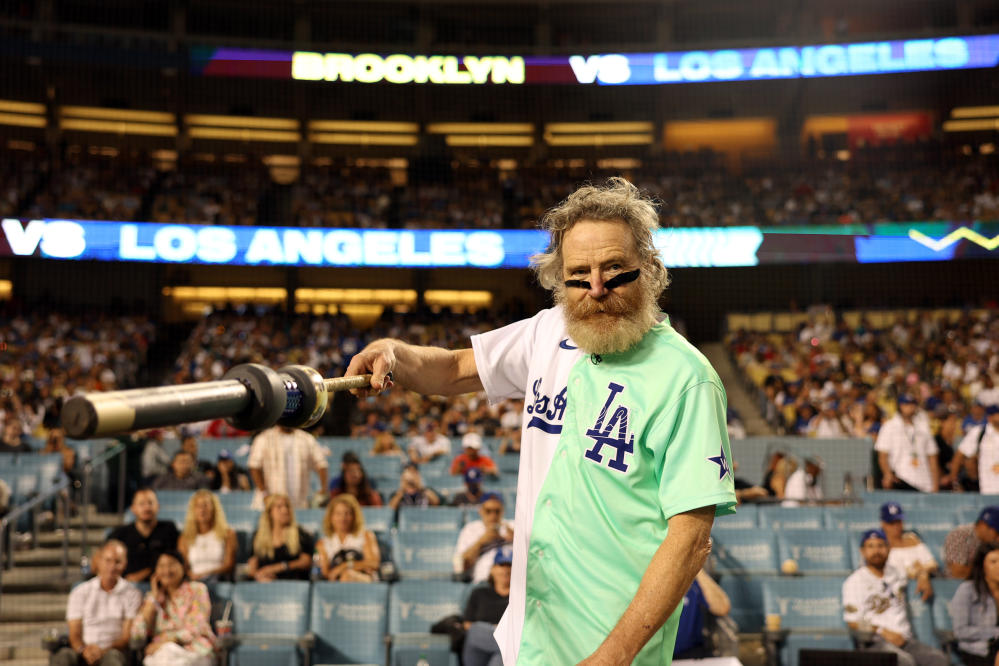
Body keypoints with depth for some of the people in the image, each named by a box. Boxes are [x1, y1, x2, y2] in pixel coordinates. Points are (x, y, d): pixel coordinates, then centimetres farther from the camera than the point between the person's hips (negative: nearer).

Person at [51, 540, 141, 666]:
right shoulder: (79, 592, 15)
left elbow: (127, 638, 2)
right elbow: (74, 635, 9)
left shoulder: (132, 594, 8)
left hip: (114, 652, -2)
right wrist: (84, 650, -15)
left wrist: (103, 651, -17)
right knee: (63, 655, -32)